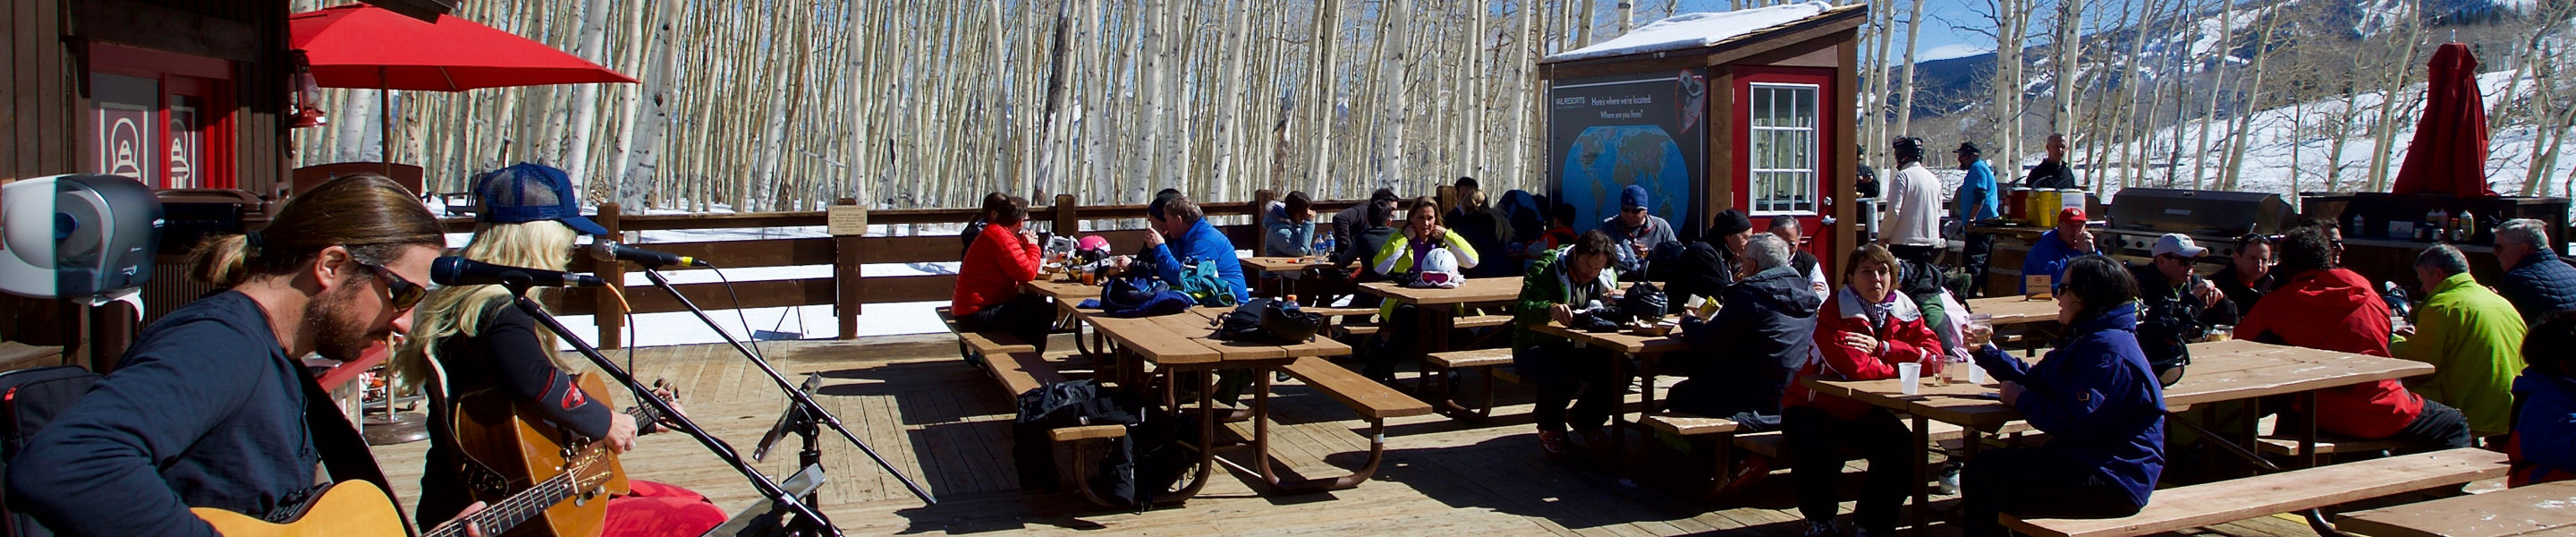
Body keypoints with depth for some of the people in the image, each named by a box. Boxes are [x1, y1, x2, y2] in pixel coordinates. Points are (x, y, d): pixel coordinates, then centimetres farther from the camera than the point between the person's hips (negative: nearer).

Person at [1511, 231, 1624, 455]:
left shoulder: (1606, 277, 7)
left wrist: (1617, 301, -15)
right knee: (1559, 375, -38)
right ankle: (1550, 427, -2)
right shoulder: (1545, 269, -12)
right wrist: (1551, 309, -47)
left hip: (1581, 349, 5)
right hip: (1537, 348, -5)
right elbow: (1522, 311, -26)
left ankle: (1585, 420, 8)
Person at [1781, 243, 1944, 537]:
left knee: (1905, 449, -18)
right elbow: (1857, 368, -35)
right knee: (1819, 454, -31)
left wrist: (1882, 348, -26)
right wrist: (1906, 362, -17)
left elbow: (1935, 356, -14)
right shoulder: (1835, 310, -21)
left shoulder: (1903, 311, -2)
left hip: (1864, 411, 5)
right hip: (1814, 408, -5)